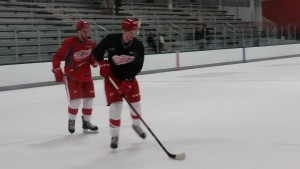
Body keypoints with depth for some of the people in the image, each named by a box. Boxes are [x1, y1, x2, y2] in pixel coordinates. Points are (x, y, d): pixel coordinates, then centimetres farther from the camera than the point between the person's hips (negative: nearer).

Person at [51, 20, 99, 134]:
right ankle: (71, 121, 13)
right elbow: (57, 58, -13)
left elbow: (93, 60, 13)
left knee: (89, 99, 6)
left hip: (86, 76, 6)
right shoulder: (69, 43, -15)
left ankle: (86, 122, 22)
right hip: (72, 76, -6)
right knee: (75, 100, -10)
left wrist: (95, 61, -10)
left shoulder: (91, 44, 2)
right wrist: (57, 72, -20)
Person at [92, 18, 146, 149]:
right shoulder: (111, 39, -21)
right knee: (116, 104, -12)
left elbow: (137, 67, -18)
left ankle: (136, 125, 40)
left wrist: (127, 82, -27)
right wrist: (103, 63, -20)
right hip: (112, 76, -3)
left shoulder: (138, 46, -18)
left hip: (129, 77, 3)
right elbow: (97, 51, -6)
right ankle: (114, 136, -2)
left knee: (135, 102, 9)